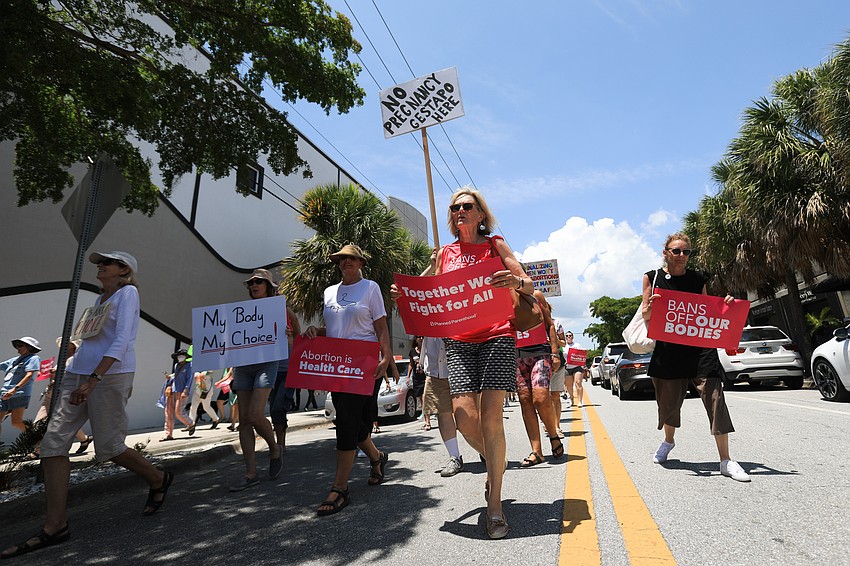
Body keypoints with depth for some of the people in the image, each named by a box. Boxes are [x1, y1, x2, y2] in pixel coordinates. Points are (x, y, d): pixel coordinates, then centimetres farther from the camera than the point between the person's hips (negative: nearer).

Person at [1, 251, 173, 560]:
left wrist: (94, 379, -23)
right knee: (53, 443, -1)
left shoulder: (127, 292, -6)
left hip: (110, 374, -8)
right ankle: (55, 527, 6)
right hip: (78, 374, 8)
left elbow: (122, 340, -16)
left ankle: (158, 479, 21)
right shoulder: (100, 299, 20)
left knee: (108, 447, -2)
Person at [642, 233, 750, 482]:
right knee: (669, 400, 9)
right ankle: (668, 441, 38)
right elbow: (645, 315, 2)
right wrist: (650, 306, -20)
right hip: (668, 347, -1)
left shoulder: (697, 279, 8)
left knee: (714, 397, -9)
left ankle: (725, 460, 0)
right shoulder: (652, 277, 2)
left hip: (700, 345, 2)